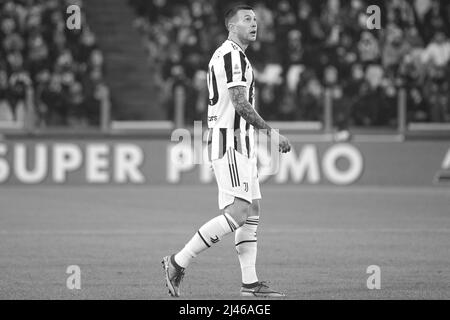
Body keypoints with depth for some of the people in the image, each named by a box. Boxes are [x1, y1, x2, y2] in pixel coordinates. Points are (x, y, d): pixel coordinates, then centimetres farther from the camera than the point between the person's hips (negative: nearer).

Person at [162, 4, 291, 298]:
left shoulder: (224, 55, 21)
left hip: (240, 145, 11)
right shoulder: (233, 55, -13)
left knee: (252, 211, 7)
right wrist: (271, 133, -16)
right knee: (238, 212, -16)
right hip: (230, 143, -11)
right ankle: (178, 263, -12)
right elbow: (240, 104, -20)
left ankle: (250, 283, 5)